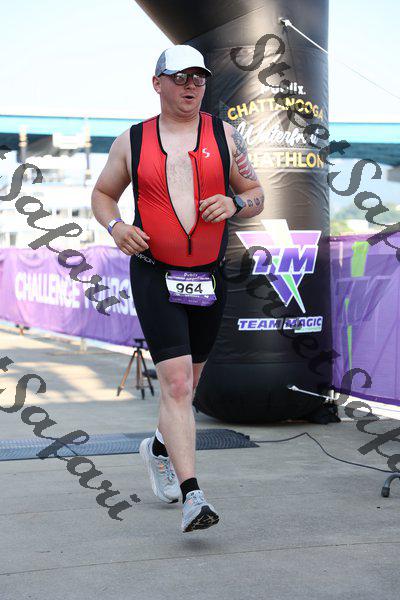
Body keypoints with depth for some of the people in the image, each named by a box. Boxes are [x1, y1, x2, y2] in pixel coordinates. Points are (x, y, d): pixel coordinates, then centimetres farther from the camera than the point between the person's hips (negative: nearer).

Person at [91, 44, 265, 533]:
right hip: (155, 276, -3)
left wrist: (234, 204, -12)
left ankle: (160, 448, 43)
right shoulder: (132, 142, 3)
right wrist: (116, 226, -6)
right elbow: (102, 194, 14)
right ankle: (191, 496, -18)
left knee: (187, 381, 16)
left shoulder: (224, 136, 5)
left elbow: (256, 195, 10)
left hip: (210, 277, 3)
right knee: (175, 382, -16)